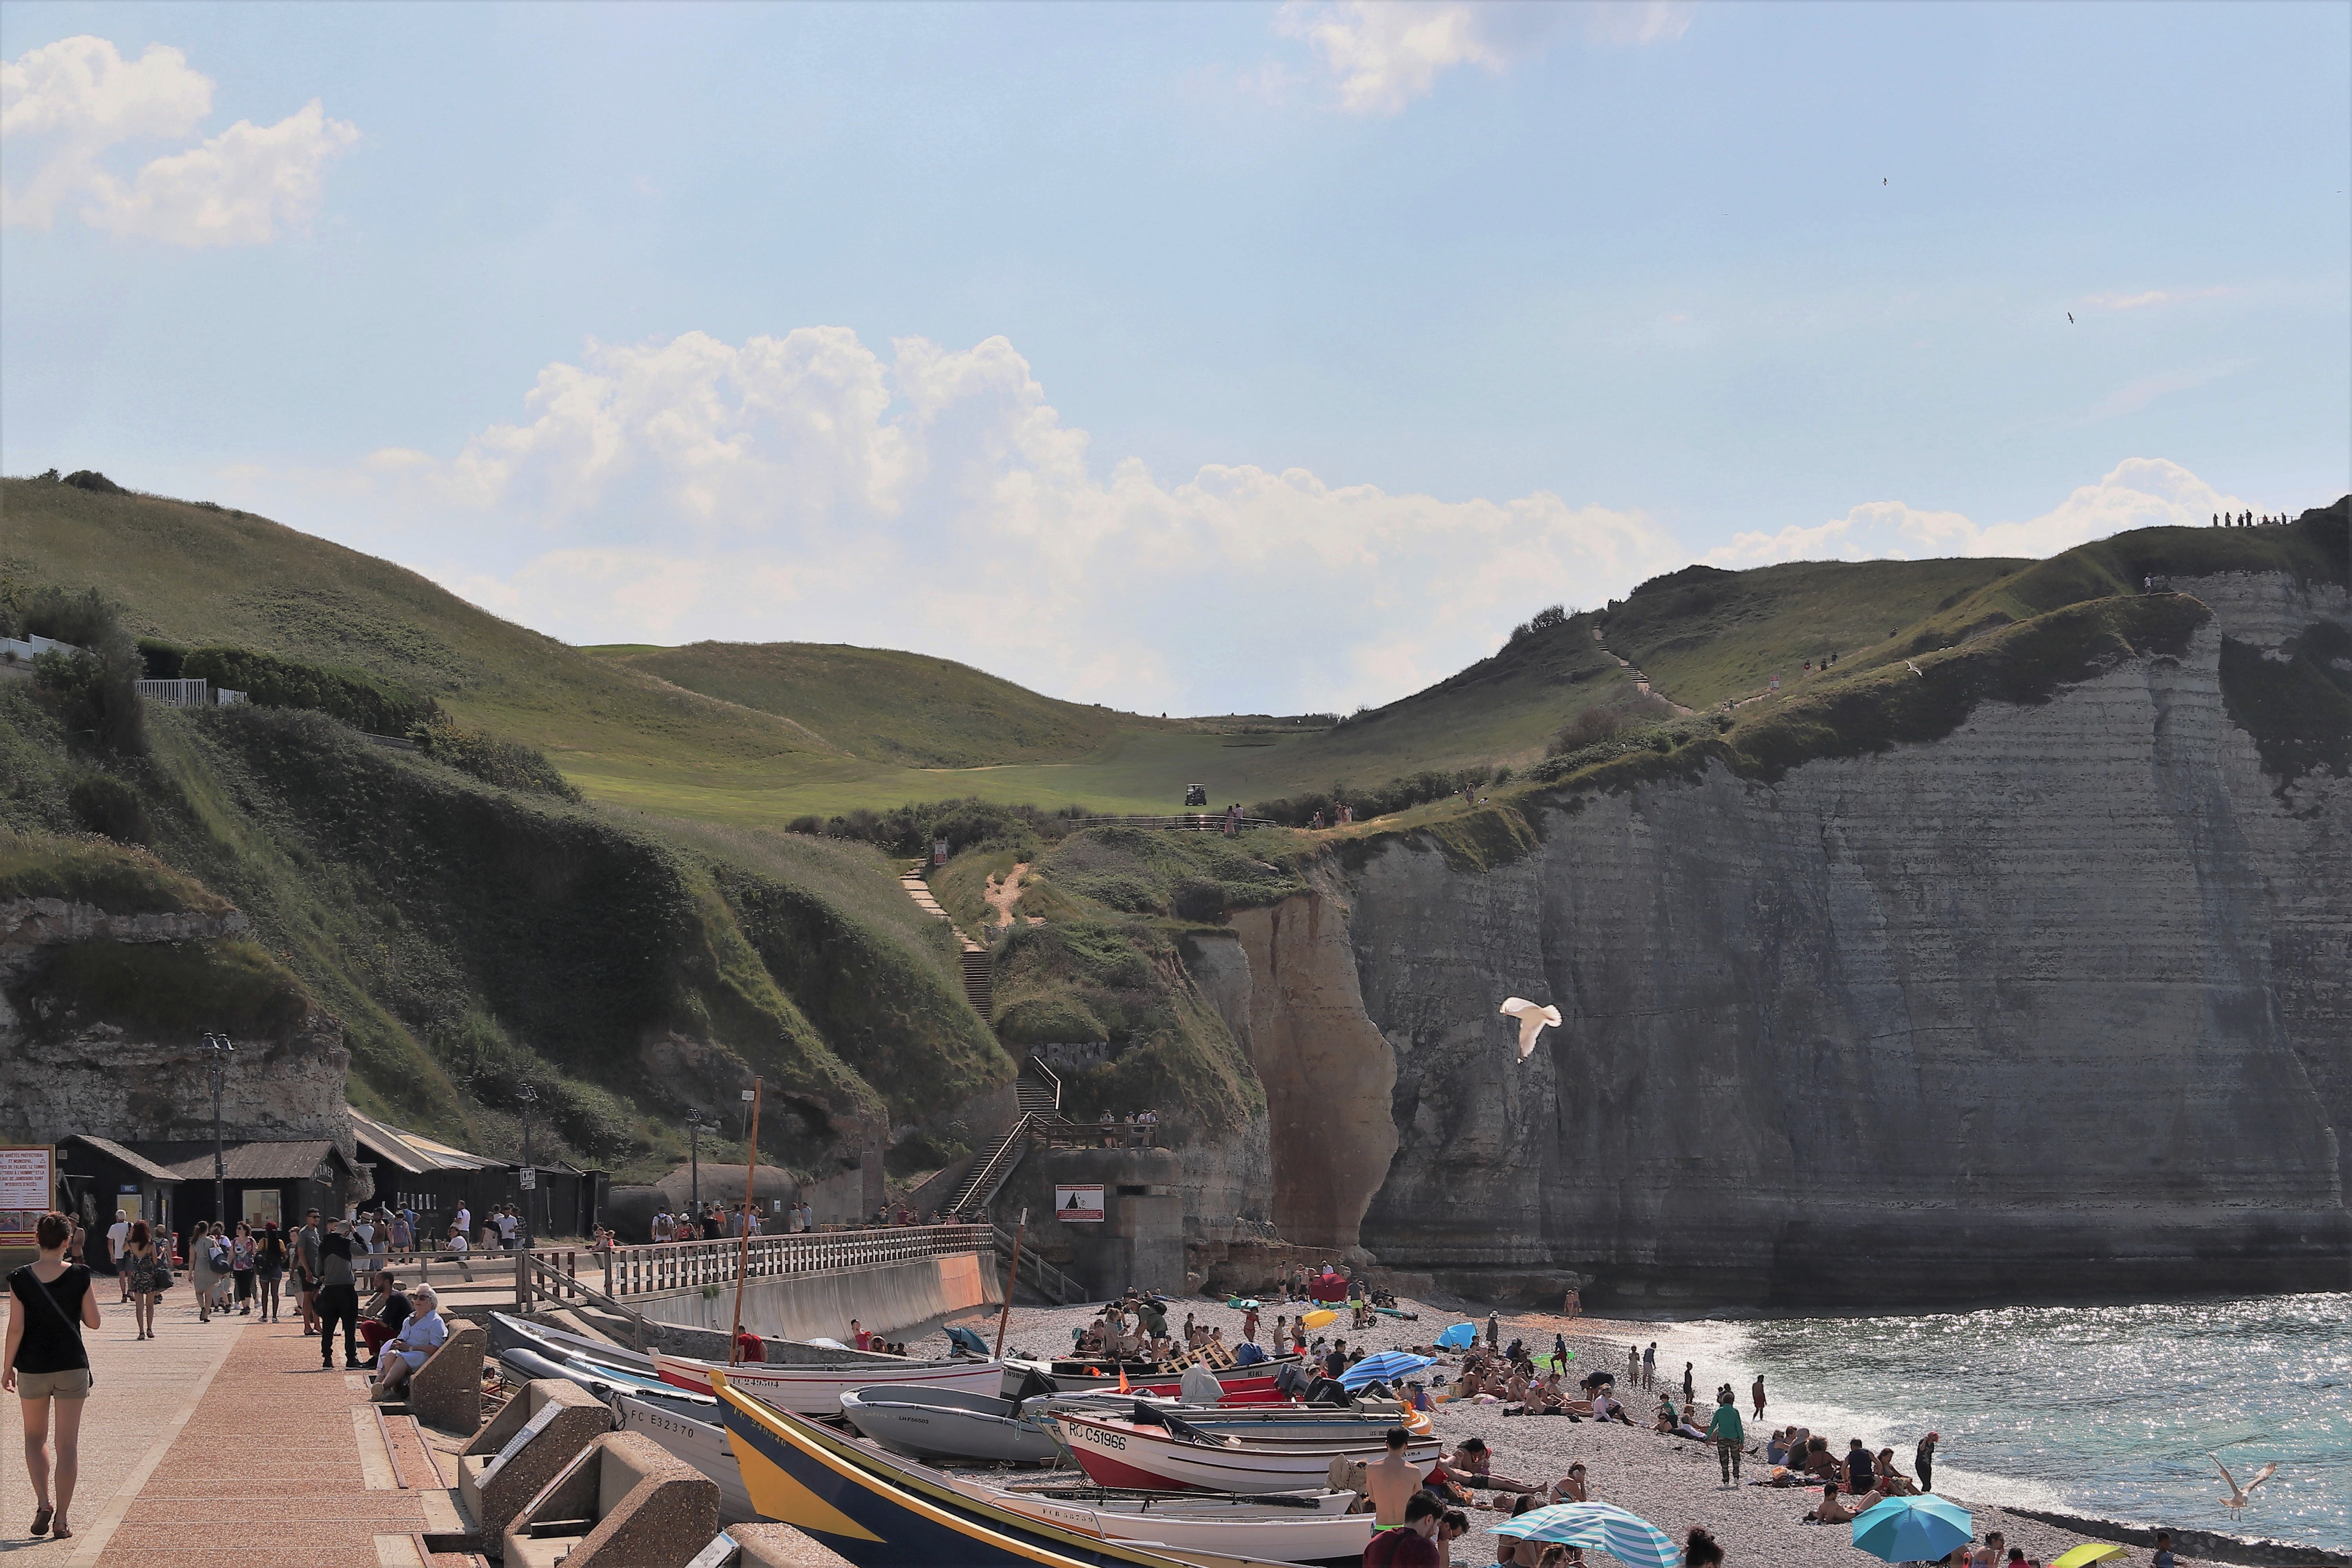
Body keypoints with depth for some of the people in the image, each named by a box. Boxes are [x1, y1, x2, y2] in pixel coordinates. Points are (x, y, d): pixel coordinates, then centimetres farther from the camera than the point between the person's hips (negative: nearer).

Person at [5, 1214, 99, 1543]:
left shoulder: (21, 1279, -7)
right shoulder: (79, 1276, -7)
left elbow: (16, 1328, -7)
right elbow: (93, 1321, -2)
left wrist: (7, 1368, 3)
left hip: (32, 1367, 1)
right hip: (72, 1366, -1)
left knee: (35, 1437, 20)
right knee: (68, 1444, 4)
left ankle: (43, 1503, 3)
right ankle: (61, 1518, 3)